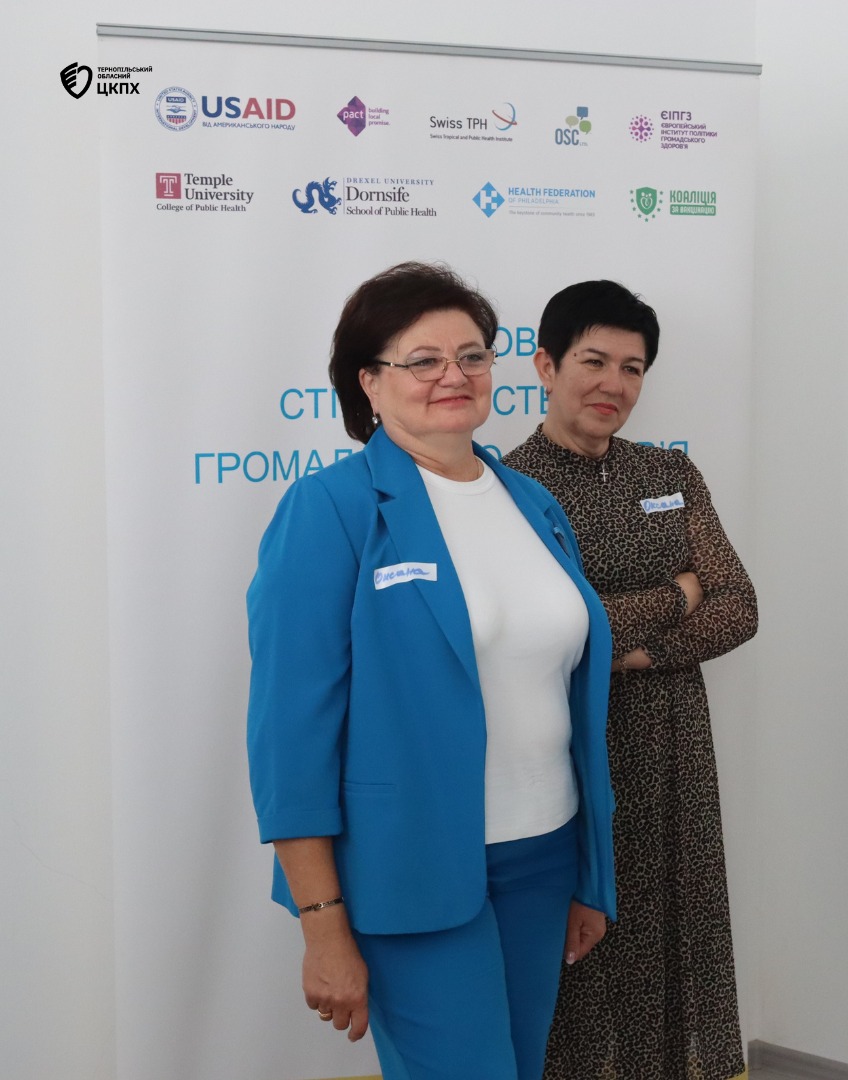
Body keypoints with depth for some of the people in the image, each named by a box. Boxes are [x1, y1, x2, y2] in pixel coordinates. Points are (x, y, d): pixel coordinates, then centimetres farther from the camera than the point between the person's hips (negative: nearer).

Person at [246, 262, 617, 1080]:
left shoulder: (535, 505, 8)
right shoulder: (331, 510, -11)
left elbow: (572, 694, 13)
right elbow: (291, 724, -14)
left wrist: (590, 879, 15)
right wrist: (323, 928, -15)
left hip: (543, 860, 6)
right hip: (413, 875, -6)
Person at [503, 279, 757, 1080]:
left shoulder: (671, 474, 7)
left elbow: (738, 609, 0)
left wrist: (633, 648, -16)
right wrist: (674, 598, -10)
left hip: (672, 750, 5)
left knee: (669, 932, 14)